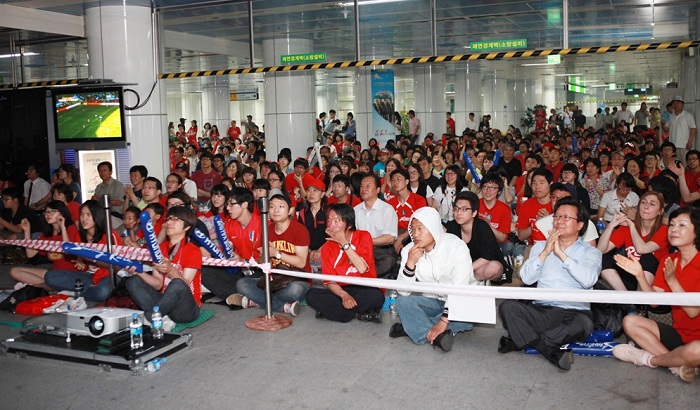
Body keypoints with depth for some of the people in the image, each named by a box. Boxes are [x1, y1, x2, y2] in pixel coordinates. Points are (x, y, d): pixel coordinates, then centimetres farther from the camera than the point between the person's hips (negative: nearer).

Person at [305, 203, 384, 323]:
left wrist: (344, 243, -16)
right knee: (311, 295, -24)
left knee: (376, 296, -36)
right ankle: (360, 314, -20)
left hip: (364, 290, -2)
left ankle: (333, 310, -15)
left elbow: (362, 268, -17)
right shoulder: (327, 248, 2)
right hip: (341, 290, 3)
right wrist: (343, 295, -24)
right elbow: (329, 281, -4)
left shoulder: (363, 236, -4)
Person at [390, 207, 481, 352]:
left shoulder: (456, 246, -21)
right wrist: (410, 263, -29)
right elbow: (403, 292, -14)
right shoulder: (409, 250, -9)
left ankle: (413, 327, -25)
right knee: (402, 302, -22)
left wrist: (443, 321, -34)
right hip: (433, 301, 3)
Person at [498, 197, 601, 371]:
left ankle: (520, 340, -25)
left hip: (573, 312, -2)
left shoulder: (590, 252, 9)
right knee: (507, 307, -25)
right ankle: (553, 353, -28)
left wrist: (561, 254, -11)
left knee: (583, 324, -36)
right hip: (541, 310, 2)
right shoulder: (541, 246, 17)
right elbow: (526, 278, 2)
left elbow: (588, 280, -14)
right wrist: (545, 252, -6)